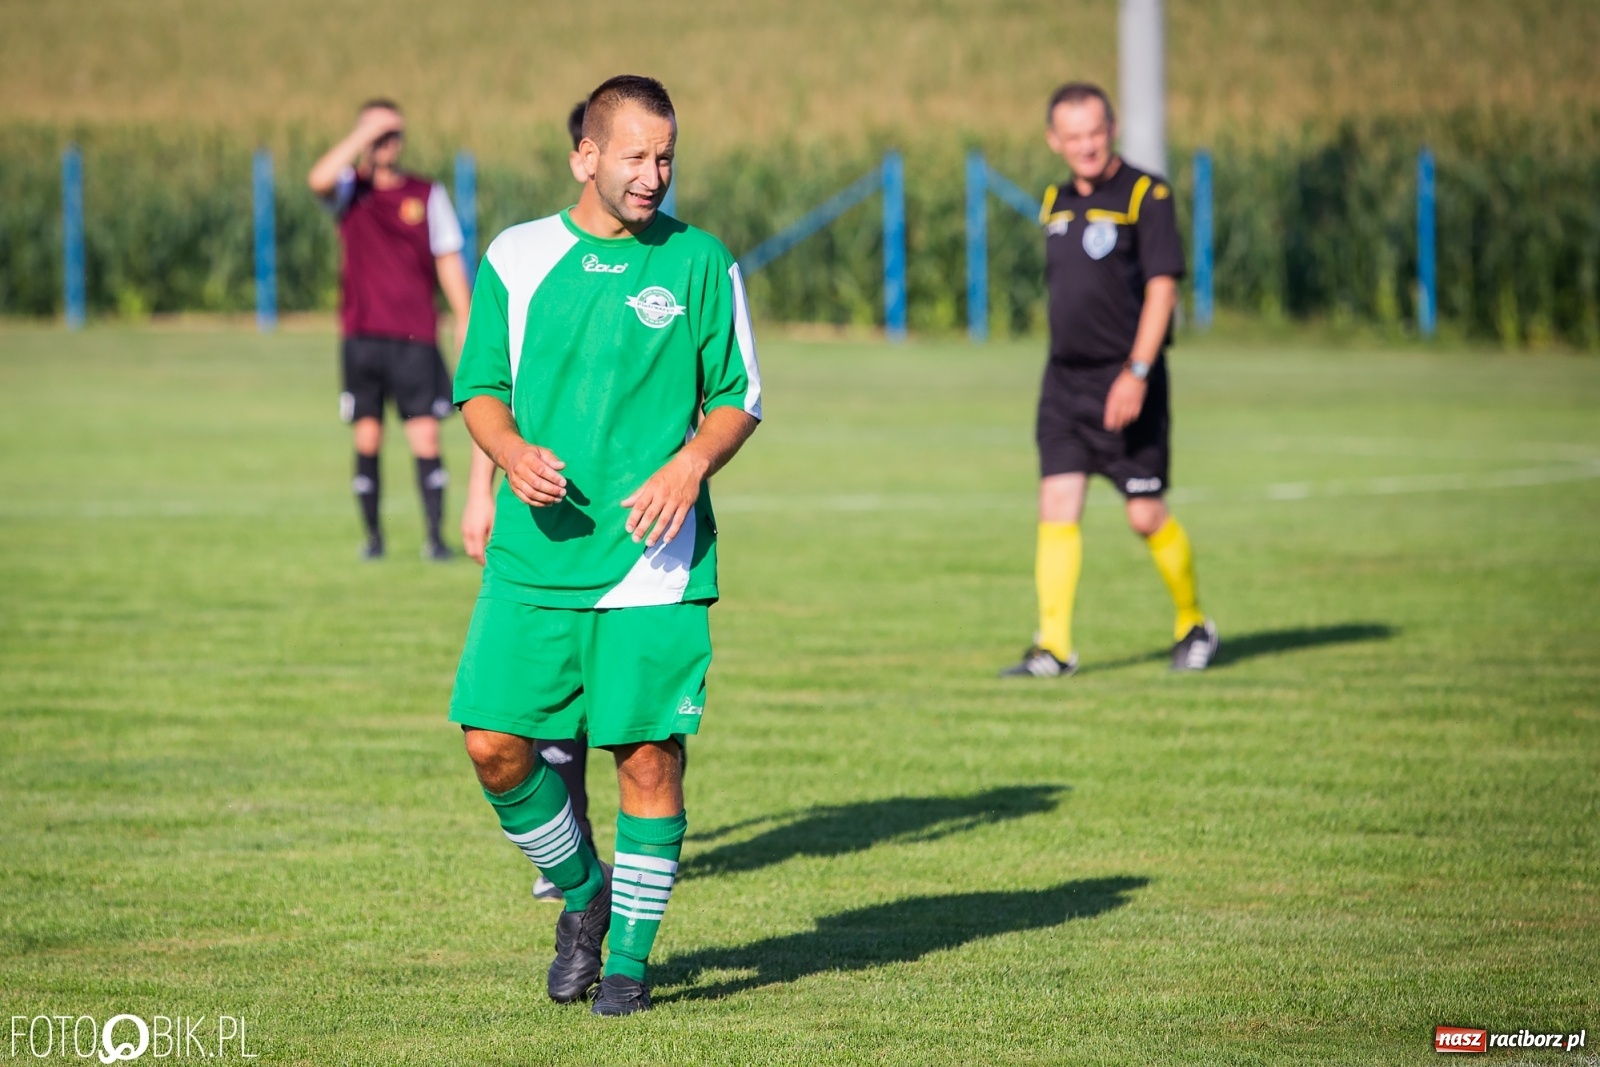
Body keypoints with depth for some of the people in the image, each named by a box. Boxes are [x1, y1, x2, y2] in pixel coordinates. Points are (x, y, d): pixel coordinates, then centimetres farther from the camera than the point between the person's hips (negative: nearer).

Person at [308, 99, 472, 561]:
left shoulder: (427, 194, 8)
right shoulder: (351, 189, 5)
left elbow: (448, 259, 10)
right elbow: (319, 179, -18)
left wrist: (465, 320, 4)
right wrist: (363, 135, -16)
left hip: (415, 336, 0)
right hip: (362, 333, 0)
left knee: (426, 437, -7)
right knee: (367, 440, 1)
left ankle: (435, 537, -4)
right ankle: (373, 536, 11)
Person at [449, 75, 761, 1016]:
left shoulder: (701, 263, 3)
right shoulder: (516, 259, 5)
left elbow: (740, 398, 7)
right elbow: (481, 389, 11)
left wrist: (691, 463, -13)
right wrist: (513, 453, -10)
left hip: (655, 559, -1)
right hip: (535, 552, 2)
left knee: (649, 756, -3)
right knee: (496, 745, -4)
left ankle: (630, 954, 13)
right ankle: (582, 893, 22)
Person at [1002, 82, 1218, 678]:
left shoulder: (1146, 195, -8)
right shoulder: (1057, 203, 12)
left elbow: (1162, 288, -13)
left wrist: (1137, 373, -20)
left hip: (1124, 380, -5)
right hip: (1064, 378, 5)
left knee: (1146, 515, -1)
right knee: (1057, 508, -5)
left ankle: (1194, 626, 20)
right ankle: (1053, 648, -5)